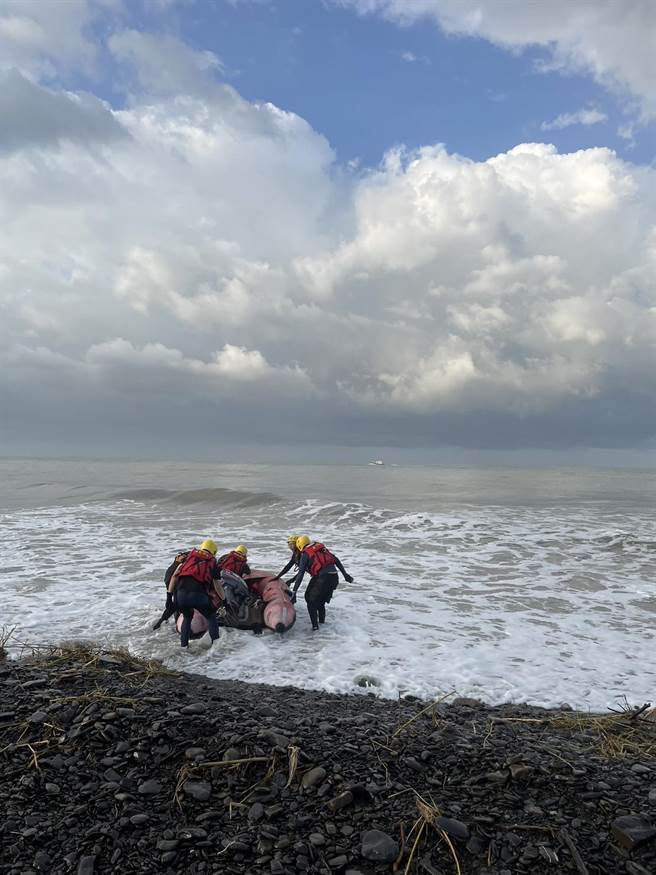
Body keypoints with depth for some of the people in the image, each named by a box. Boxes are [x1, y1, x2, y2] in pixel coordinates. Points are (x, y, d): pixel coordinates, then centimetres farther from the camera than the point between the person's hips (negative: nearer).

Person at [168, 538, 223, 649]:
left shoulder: (189, 555, 25)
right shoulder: (213, 562, 21)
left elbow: (175, 576, 15)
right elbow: (217, 587, 22)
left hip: (181, 594, 2)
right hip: (199, 594, -2)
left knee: (187, 617, 31)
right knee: (211, 617, 23)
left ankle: (183, 645, 28)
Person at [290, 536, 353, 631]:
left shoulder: (305, 555, 4)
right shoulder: (321, 548, 21)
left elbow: (300, 574, -5)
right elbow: (336, 560, 19)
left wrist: (294, 592, -6)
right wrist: (345, 574, 22)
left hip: (322, 577, -6)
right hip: (334, 576, 6)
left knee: (311, 600, 12)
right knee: (322, 599, 28)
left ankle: (315, 625, 8)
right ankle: (322, 620, 36)